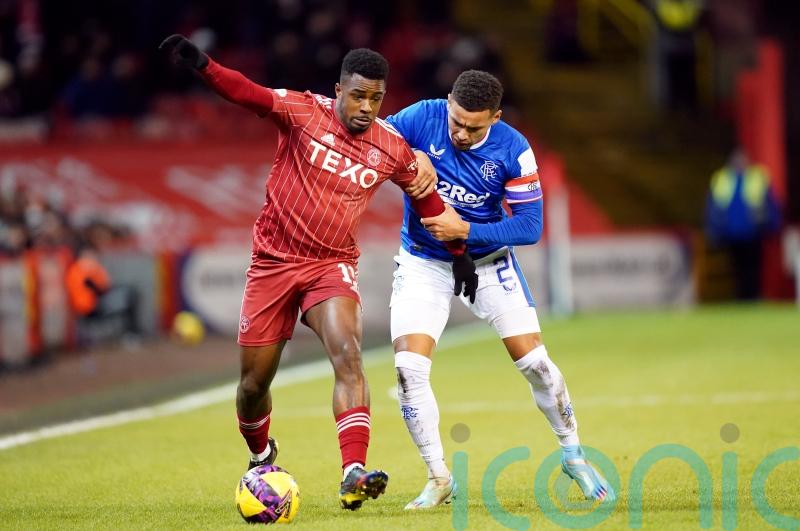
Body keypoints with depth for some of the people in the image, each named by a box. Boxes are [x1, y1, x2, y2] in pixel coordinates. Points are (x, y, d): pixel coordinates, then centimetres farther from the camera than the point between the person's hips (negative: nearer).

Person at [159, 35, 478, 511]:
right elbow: (248, 93, -25)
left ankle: (354, 474, -35)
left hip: (333, 266, 1)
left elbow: (427, 198, 15)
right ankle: (261, 457, 39)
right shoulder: (304, 112, -10)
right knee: (254, 382, 6)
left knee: (348, 354, -27)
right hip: (273, 263, 0)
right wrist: (202, 65, -43)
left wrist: (460, 252, 21)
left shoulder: (392, 149, -2)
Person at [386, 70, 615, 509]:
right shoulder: (421, 118, -19)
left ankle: (573, 455, 20)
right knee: (408, 369, -14)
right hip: (423, 264, 0)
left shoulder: (513, 151, -19)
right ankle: (439, 478, 1)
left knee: (534, 362, -4)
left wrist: (465, 230, -28)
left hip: (487, 260, 0)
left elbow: (530, 226, -17)